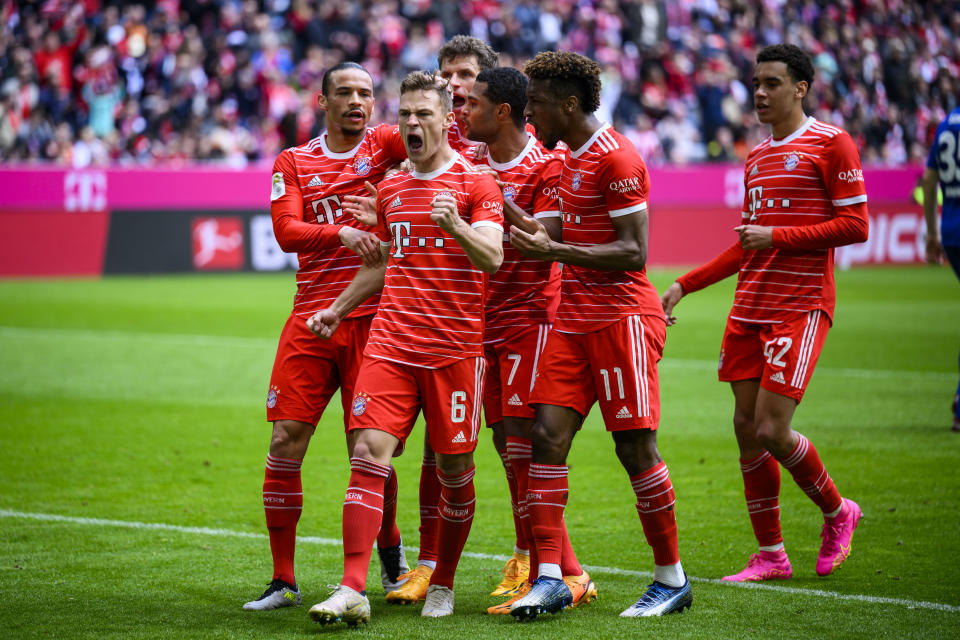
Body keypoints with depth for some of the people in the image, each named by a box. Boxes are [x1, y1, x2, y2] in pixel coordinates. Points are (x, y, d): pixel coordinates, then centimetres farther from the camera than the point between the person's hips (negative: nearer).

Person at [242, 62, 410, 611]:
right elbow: (286, 231, -3)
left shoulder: (385, 145, 8)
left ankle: (391, 554, 25)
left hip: (370, 318, -2)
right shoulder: (293, 163, 11)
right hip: (310, 319, 2)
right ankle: (283, 581, 5)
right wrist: (341, 232, -19)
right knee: (285, 444, -4)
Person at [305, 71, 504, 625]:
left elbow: (492, 257, -13)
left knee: (454, 469, 2)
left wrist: (456, 225, -30)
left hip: (455, 347, -4)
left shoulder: (477, 184, 0)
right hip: (391, 344, 4)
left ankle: (443, 584, 21)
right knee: (369, 453, -11)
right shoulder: (391, 188, 17)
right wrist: (339, 308, 27)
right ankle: (353, 590, -16)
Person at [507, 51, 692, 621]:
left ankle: (673, 579, 8)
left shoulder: (617, 158, -13)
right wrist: (542, 238, 9)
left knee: (636, 446, -4)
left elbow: (634, 253, -17)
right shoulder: (570, 156, 16)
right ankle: (550, 577, -3)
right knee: (548, 435, -3)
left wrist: (553, 251, -20)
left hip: (623, 317, -9)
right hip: (574, 320, 9)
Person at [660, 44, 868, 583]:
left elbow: (855, 226, -11)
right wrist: (684, 286, 20)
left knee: (772, 431, -12)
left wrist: (776, 236, -15)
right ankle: (771, 557, 13)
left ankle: (837, 513, 14)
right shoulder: (757, 158, 17)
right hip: (750, 309, 7)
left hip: (802, 308, -7)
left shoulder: (831, 144, -4)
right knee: (747, 428, 3)